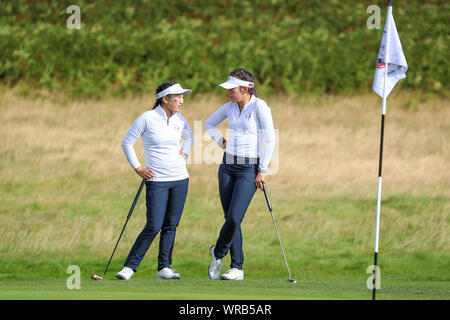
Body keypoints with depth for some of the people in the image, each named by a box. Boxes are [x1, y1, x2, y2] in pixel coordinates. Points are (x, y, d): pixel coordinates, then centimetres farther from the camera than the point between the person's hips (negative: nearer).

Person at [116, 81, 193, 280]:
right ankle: (129, 266, -1)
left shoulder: (179, 120, 6)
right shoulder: (147, 119, -9)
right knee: (154, 226, -10)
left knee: (171, 225, 5)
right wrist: (137, 168, -4)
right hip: (157, 180, -5)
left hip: (180, 178, 5)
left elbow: (188, 137, 29)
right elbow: (127, 143, -1)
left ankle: (164, 268, 11)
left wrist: (185, 153, 12)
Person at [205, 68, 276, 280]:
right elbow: (209, 123, 25)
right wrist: (221, 141, 9)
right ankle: (237, 268, 8)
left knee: (234, 218, -14)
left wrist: (262, 171, -11)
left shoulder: (259, 106, -11)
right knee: (230, 219, 3)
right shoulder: (230, 107, 7)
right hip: (228, 166, 6)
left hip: (249, 168, -6)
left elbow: (269, 139, -11)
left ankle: (218, 252, 12)